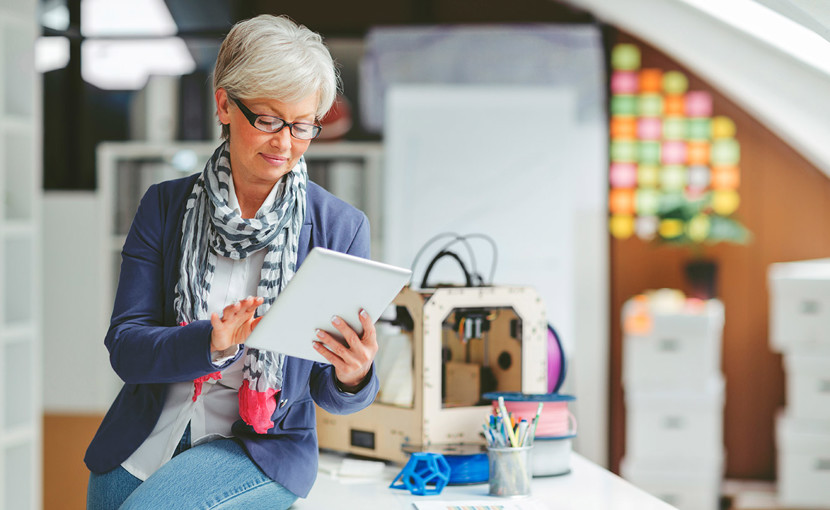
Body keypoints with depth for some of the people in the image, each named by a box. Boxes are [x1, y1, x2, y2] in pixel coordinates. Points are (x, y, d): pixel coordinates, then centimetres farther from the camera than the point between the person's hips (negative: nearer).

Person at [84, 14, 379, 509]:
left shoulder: (341, 227, -4)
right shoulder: (165, 206, 1)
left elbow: (329, 394, -1)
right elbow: (124, 345, -7)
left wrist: (353, 376, -26)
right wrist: (211, 344, -27)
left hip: (263, 447, -2)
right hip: (143, 444, 2)